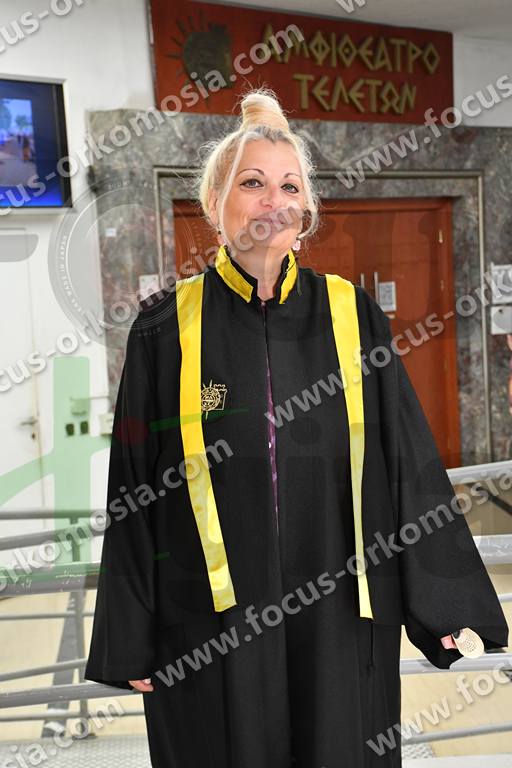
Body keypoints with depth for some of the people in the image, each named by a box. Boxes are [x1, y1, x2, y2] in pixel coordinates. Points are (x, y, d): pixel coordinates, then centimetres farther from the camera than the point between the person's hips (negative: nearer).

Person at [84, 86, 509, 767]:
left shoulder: (352, 315, 0)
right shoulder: (167, 327, -3)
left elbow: (412, 466, 2)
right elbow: (134, 492, -1)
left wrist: (443, 603, 3)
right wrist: (131, 640, 0)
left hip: (339, 615, 1)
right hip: (210, 622, -1)